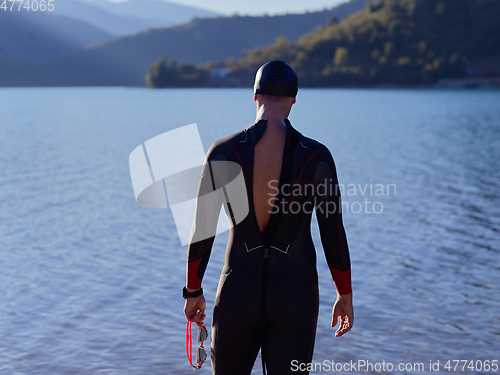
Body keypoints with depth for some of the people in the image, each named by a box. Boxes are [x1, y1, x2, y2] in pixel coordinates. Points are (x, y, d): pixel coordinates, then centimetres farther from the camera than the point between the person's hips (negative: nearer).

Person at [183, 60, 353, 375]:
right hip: (295, 291, 0)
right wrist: (346, 296, 10)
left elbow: (201, 231, -4)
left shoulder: (223, 152, -8)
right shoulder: (317, 156, -9)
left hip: (239, 290, 1)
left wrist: (193, 292, 10)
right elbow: (333, 235, -3)